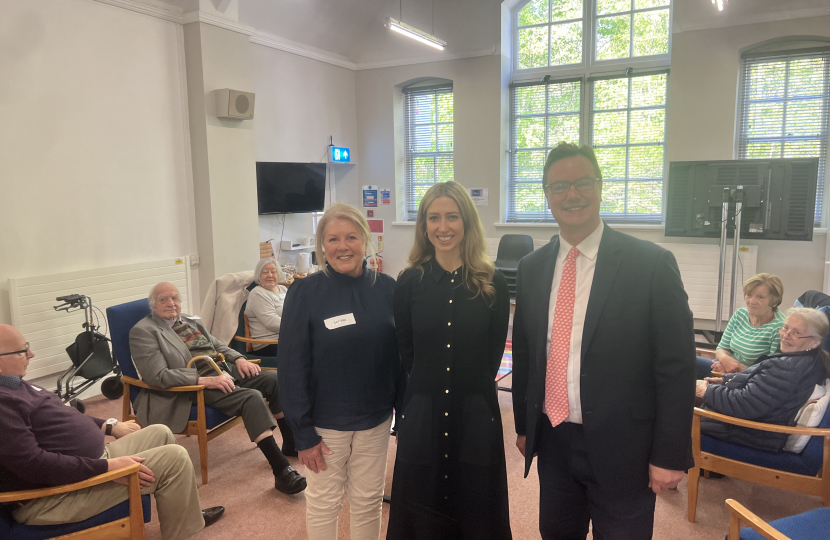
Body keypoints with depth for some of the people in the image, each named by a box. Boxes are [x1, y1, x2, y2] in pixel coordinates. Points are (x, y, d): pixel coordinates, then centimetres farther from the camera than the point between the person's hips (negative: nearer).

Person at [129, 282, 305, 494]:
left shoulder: (191, 322, 19)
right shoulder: (143, 331, -5)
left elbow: (217, 345, 26)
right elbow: (158, 375, -16)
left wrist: (239, 359, 3)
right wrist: (204, 380, -25)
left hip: (226, 372, 8)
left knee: (275, 378, -7)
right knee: (252, 398, -29)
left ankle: (291, 444, 7)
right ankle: (282, 471, -27)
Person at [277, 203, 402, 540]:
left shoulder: (386, 289, -4)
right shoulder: (304, 293, -12)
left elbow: (399, 356, 2)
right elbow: (291, 366, -11)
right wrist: (303, 432, -11)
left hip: (376, 420, 3)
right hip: (326, 421, -2)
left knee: (369, 501, 16)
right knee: (324, 502, 14)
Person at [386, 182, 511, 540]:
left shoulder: (492, 284, -4)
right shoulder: (410, 283, -3)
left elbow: (494, 353, 2)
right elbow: (405, 353, 4)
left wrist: (471, 392, 3)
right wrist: (429, 389, 3)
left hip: (476, 416, 0)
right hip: (422, 416, 1)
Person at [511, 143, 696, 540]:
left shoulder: (651, 264, -11)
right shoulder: (531, 268, 3)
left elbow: (676, 367, -10)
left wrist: (669, 455, -10)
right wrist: (523, 426, 13)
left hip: (621, 448, -4)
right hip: (552, 441, 4)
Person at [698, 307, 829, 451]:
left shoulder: (790, 369, -29)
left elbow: (745, 404, -30)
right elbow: (759, 380, 18)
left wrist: (707, 392, -18)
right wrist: (725, 379, 8)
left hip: (754, 434, -10)